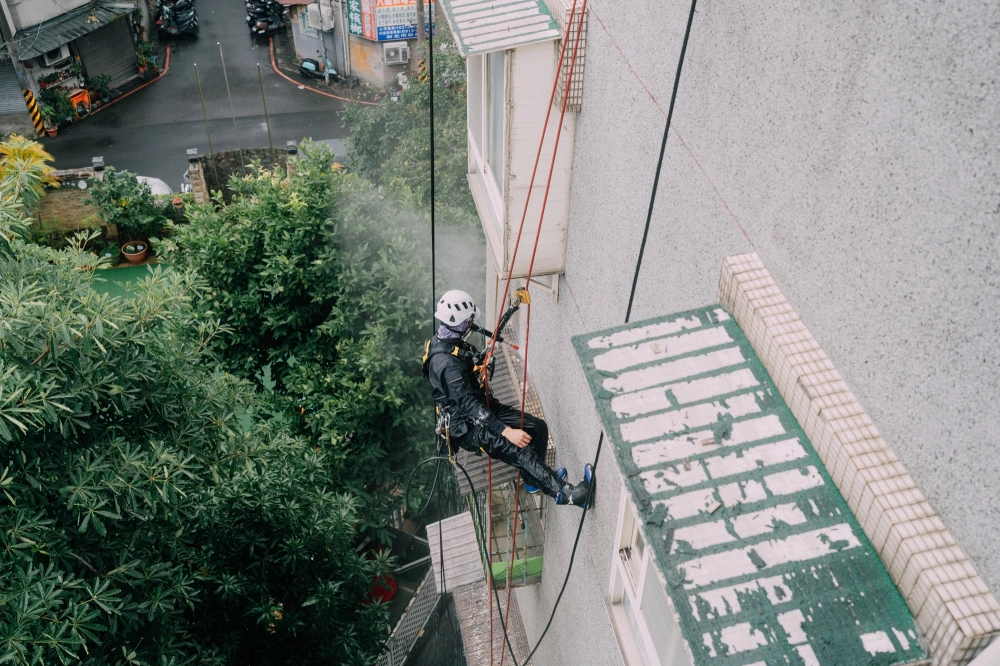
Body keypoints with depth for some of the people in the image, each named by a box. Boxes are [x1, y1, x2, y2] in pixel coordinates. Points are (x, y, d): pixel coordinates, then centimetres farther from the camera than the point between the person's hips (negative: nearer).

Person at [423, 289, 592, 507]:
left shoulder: (449, 340, 2)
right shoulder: (446, 362, -30)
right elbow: (467, 404, -33)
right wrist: (505, 431, -37)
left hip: (483, 407, 10)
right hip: (467, 427, -10)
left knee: (538, 427, 5)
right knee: (521, 449, -28)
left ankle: (534, 479, 24)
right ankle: (565, 494, -31)